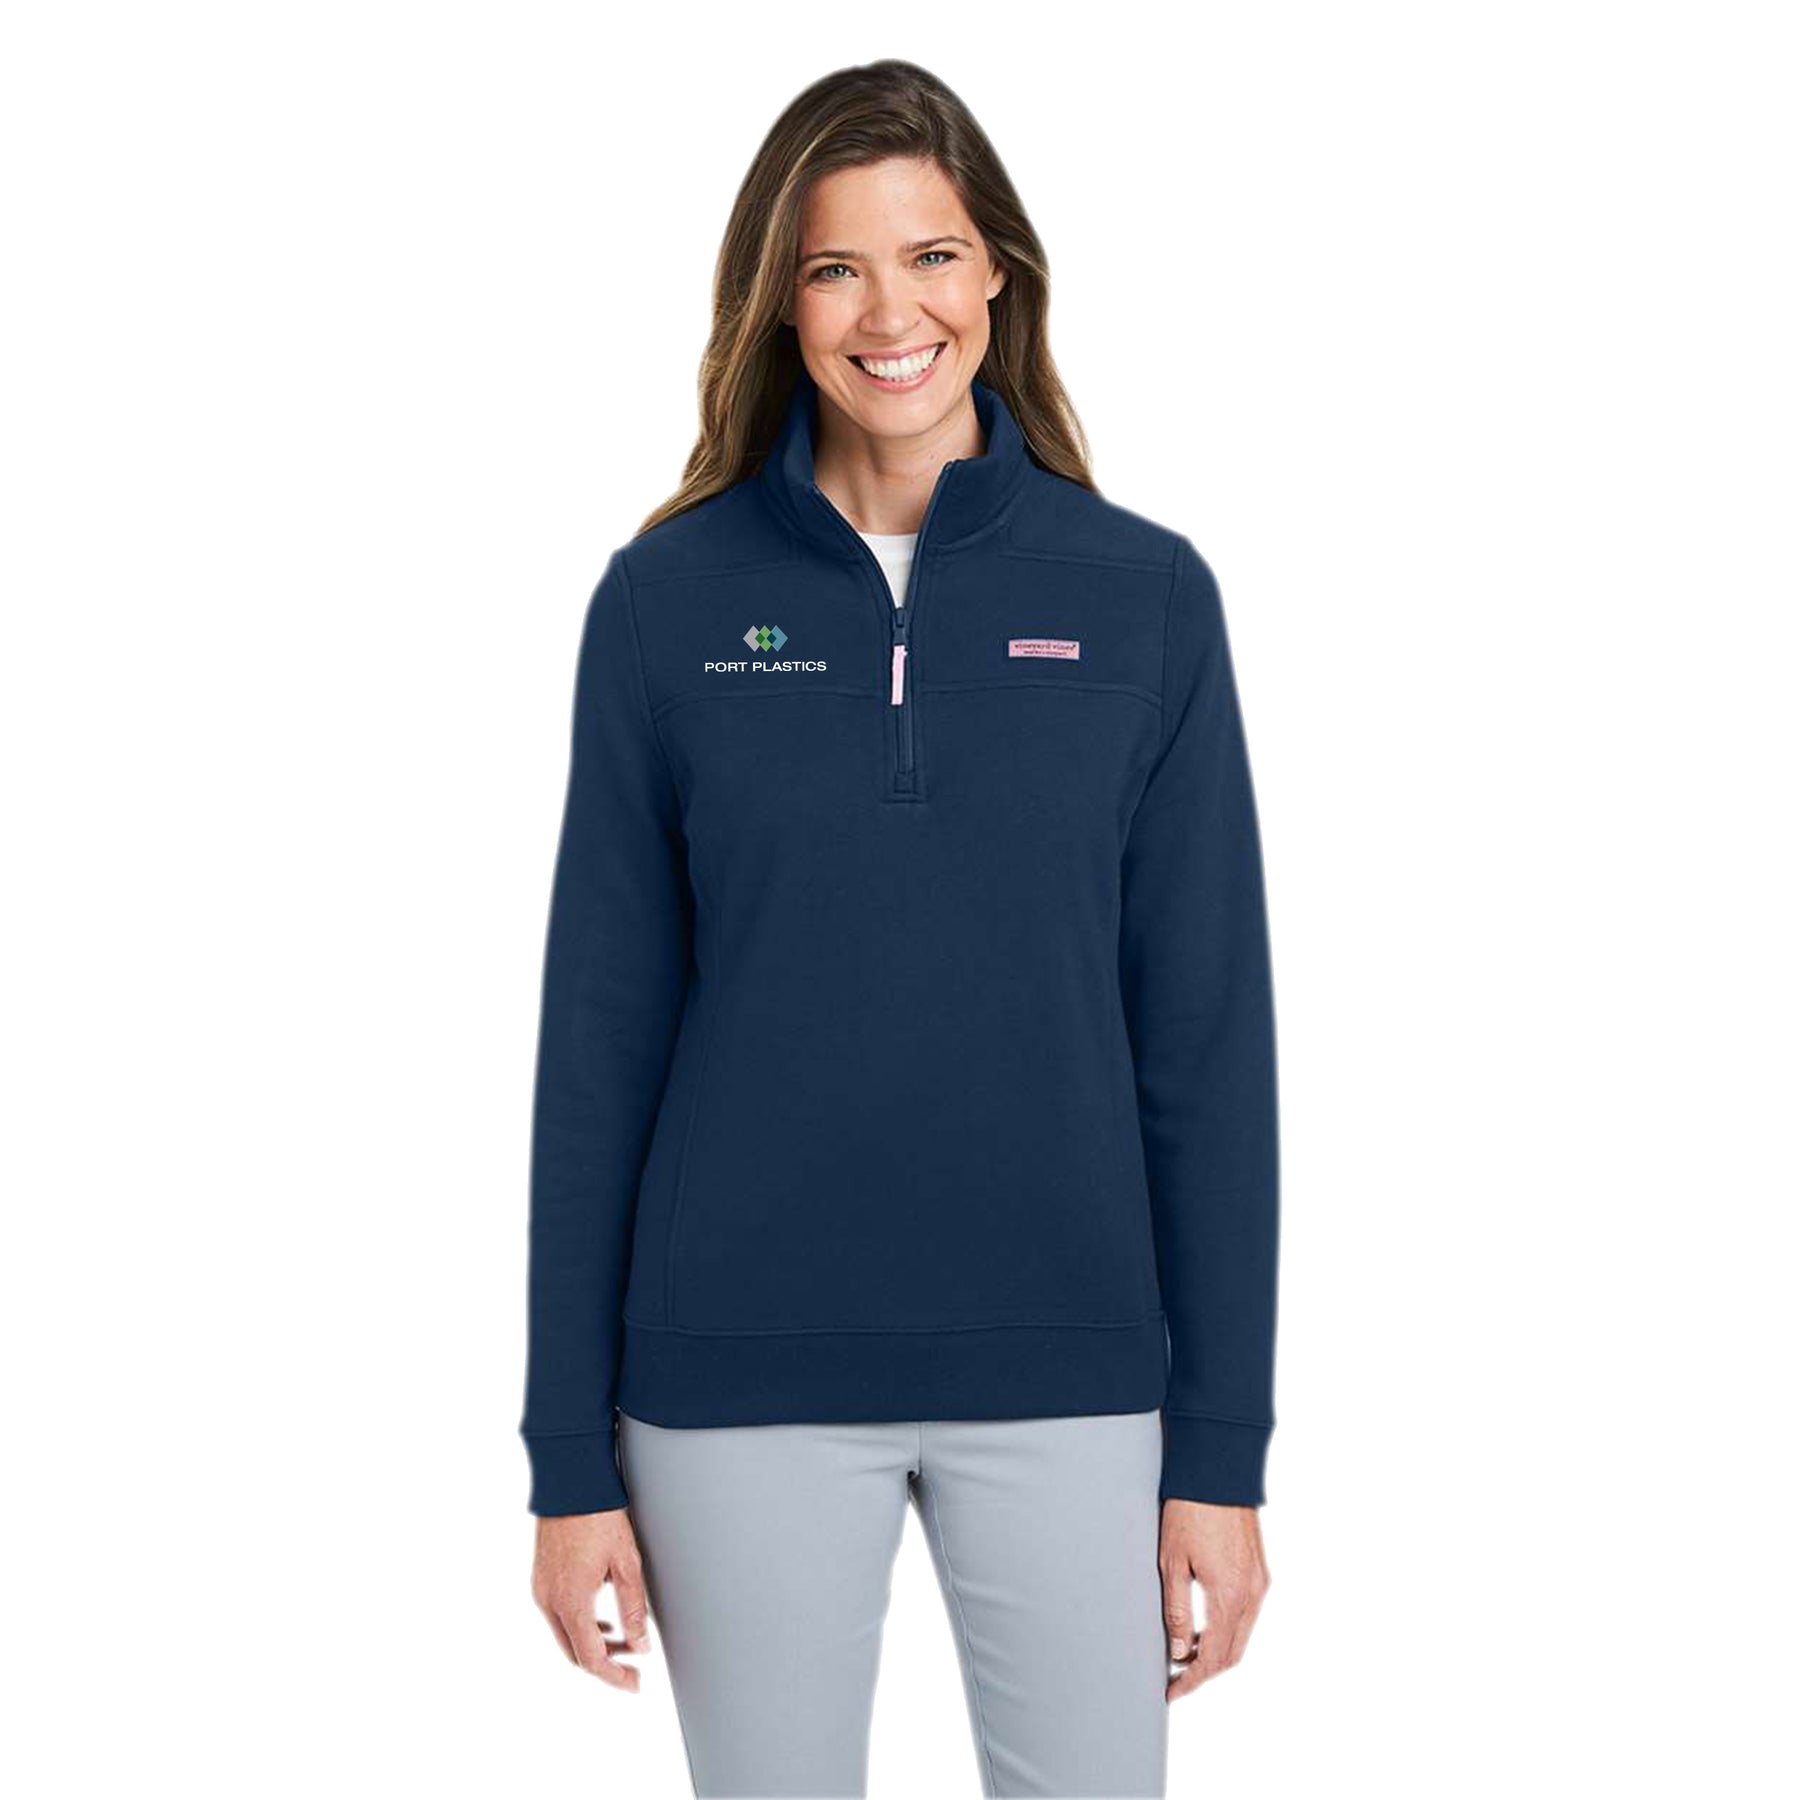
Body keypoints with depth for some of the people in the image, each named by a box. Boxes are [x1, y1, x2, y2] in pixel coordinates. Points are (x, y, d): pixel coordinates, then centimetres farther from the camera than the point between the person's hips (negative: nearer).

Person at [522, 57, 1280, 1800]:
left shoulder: (1143, 597, 0)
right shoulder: (667, 602, -1)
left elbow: (1206, 1039, 0)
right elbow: (600, 1032, 1)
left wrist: (1224, 1451, -1)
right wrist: (572, 1457, 0)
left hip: (1066, 1376, 1)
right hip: (743, 1388, 0)